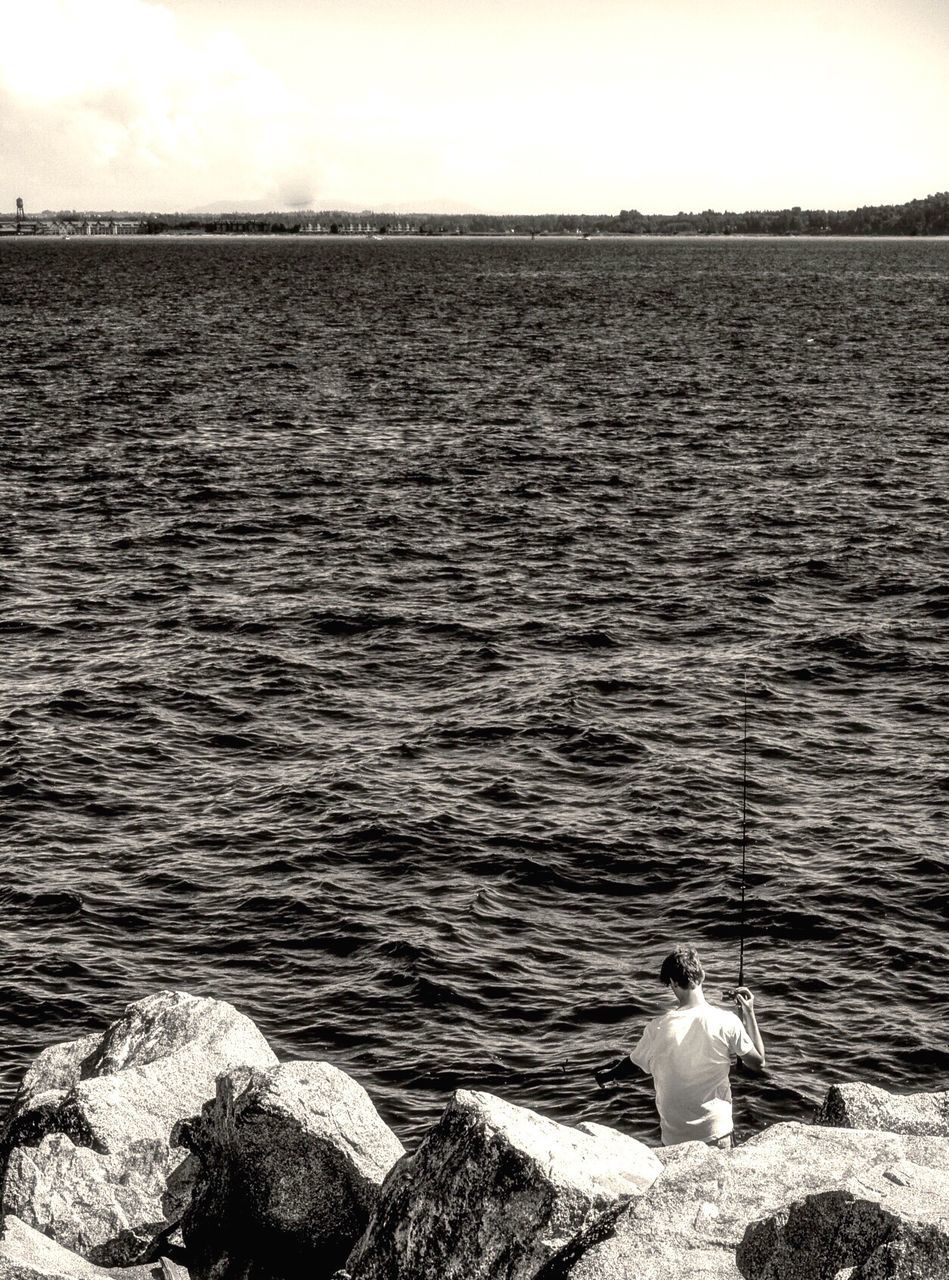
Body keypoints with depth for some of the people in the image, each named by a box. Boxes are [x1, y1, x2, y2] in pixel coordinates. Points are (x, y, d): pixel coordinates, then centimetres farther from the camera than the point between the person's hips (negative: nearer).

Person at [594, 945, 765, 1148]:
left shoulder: (658, 1028, -12)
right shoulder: (726, 1021, -14)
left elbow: (632, 1065, 6)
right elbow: (758, 1062, -1)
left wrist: (607, 1075, 28)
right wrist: (749, 1013, 5)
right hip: (717, 1134, 0)